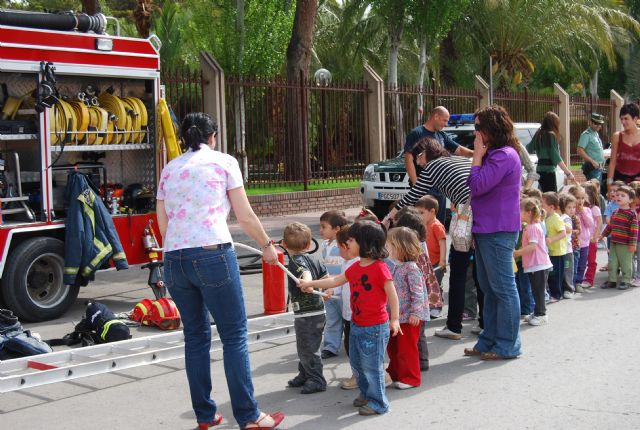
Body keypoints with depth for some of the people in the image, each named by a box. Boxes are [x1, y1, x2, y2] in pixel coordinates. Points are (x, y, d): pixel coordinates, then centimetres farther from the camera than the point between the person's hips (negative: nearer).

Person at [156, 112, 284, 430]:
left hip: (173, 259, 5)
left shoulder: (169, 169, 17)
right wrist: (267, 246, 18)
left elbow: (162, 223, 15)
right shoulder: (223, 162, 5)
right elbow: (245, 216, 4)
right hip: (212, 254, -5)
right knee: (234, 336, 1)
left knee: (195, 337, 14)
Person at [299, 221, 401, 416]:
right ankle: (366, 394, 38)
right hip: (356, 325, 9)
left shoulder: (380, 268, -19)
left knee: (371, 366, 0)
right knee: (356, 363, 20)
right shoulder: (355, 267, 7)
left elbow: (392, 294, -18)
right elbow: (335, 280, 17)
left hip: (375, 327, -9)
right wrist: (311, 284, 18)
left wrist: (394, 319, -23)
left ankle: (378, 403, 15)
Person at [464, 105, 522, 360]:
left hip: (498, 232, -11)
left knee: (503, 289, -3)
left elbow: (476, 186, -19)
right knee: (489, 289, 15)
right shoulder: (494, 154, 18)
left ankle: (507, 346, 4)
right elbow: (477, 188, 20)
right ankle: (488, 341, 23)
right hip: (486, 229, 11)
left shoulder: (503, 156, -16)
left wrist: (477, 155, -12)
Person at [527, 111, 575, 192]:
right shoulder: (551, 135, -12)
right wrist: (568, 173, -16)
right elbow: (556, 157, -16)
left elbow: (529, 149, 21)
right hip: (548, 171, -8)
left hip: (540, 170, 8)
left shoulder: (539, 134, 9)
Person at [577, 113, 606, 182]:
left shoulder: (596, 134, 15)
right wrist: (592, 161, -22)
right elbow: (580, 151, -22)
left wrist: (602, 162, 15)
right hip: (592, 168, -9)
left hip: (599, 167, 9)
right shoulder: (586, 134, -13)